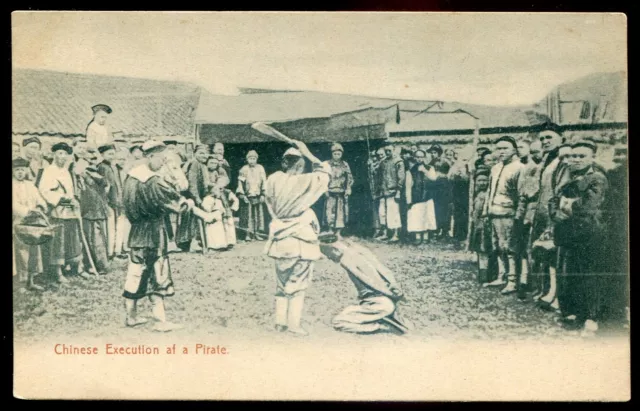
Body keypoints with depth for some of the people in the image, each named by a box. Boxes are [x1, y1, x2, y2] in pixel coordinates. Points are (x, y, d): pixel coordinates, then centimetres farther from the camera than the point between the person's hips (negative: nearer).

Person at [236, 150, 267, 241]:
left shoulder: (260, 168, 5)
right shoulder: (244, 169, 0)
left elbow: (264, 182, 6)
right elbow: (240, 183, 2)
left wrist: (263, 194, 0)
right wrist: (242, 195, -5)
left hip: (258, 196, 2)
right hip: (247, 197, -2)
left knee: (259, 214, 4)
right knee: (248, 215, -4)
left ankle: (257, 232, 11)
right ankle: (248, 234, -2)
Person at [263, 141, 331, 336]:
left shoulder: (273, 180, -3)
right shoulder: (303, 182, -14)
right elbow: (325, 172, 1)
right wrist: (308, 154, 1)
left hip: (279, 239, 4)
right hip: (301, 240, -4)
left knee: (282, 281, 16)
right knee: (298, 282, 5)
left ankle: (280, 320, 15)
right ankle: (294, 323, 2)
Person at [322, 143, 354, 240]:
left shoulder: (345, 165, 8)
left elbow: (350, 178, 11)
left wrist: (348, 188, -2)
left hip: (342, 193, 2)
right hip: (330, 193, -1)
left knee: (341, 213, 0)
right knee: (330, 213, -6)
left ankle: (338, 233, 8)